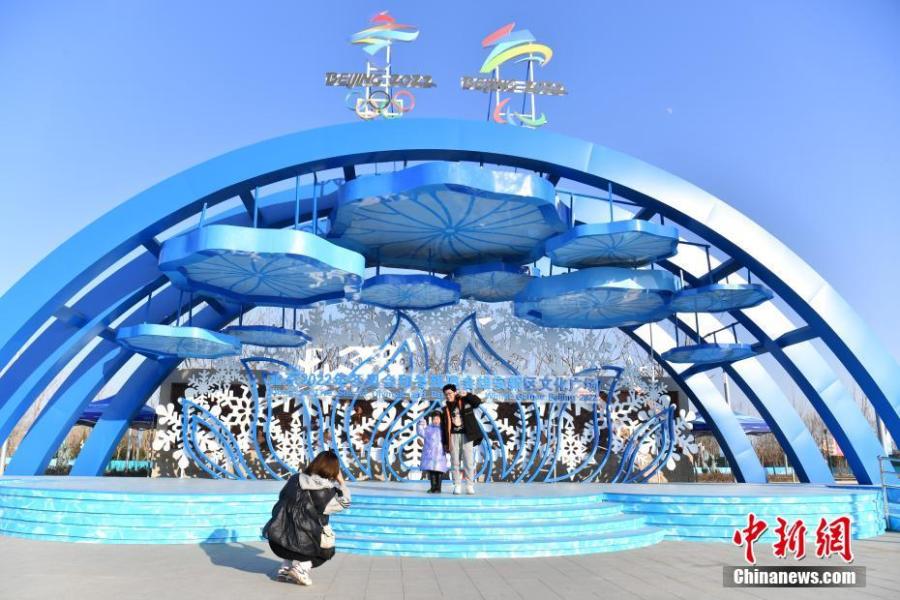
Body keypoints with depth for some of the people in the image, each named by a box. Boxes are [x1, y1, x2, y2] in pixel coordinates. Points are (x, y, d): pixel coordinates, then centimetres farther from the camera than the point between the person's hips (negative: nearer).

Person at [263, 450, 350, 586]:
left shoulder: (294, 479, 7)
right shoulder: (325, 491, -5)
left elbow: (282, 502, 17)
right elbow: (344, 503, 10)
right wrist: (341, 481, 16)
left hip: (276, 540, 5)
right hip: (299, 543, -5)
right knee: (327, 550, 24)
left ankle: (285, 569, 16)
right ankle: (301, 567, 0)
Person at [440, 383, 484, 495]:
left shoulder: (465, 401, 5)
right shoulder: (446, 409, 10)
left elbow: (478, 401, -8)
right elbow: (444, 427, 11)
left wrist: (467, 394, -19)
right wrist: (445, 443, 7)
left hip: (466, 436, -2)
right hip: (453, 436, 2)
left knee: (469, 462, -4)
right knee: (455, 462, 2)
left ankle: (470, 486, 2)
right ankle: (457, 486, 8)